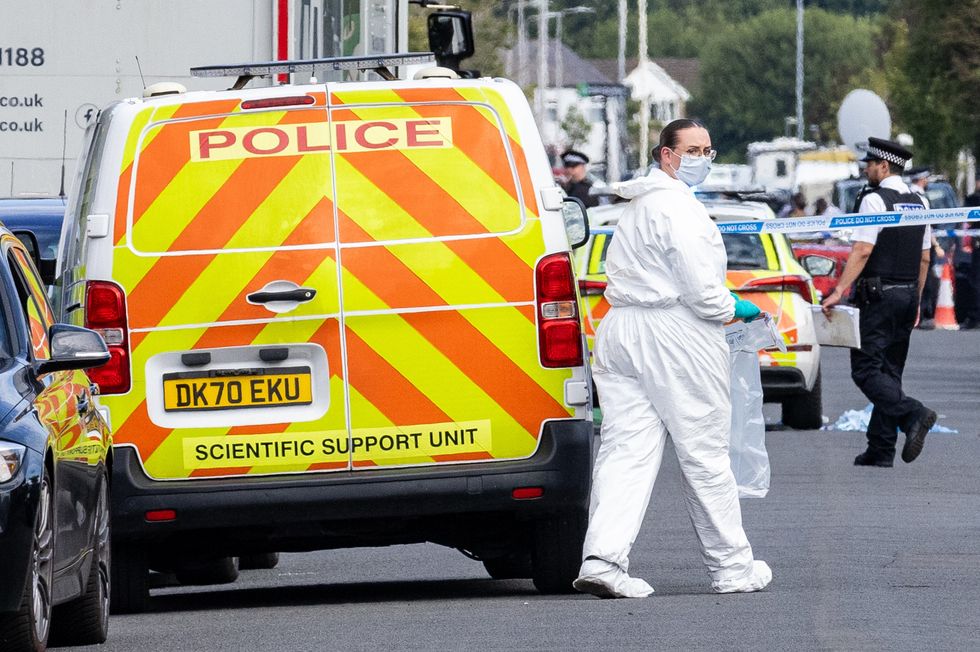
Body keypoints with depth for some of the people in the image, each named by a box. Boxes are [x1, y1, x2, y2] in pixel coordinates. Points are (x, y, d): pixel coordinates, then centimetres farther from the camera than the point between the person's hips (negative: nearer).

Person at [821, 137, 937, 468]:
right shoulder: (918, 203, 13)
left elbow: (862, 251, -19)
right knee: (890, 370, 10)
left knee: (866, 369, -8)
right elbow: (924, 257, 17)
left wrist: (839, 291, -19)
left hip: (878, 294, -8)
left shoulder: (875, 200, -11)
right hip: (908, 293, 8)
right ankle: (881, 449, 9)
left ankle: (912, 414, -27)